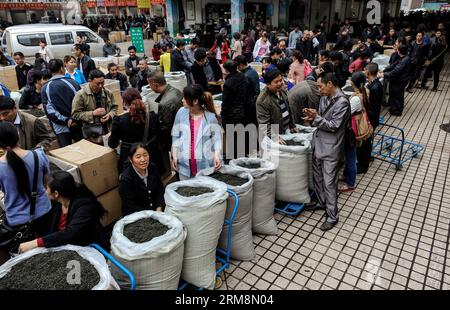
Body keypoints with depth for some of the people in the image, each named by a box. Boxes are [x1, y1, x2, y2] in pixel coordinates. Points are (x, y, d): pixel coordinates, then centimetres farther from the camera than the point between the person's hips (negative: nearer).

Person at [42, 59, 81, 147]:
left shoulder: (45, 88, 0)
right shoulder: (72, 82, -3)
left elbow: (49, 110, -8)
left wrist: (65, 120, -8)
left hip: (60, 127, 0)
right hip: (78, 124, 0)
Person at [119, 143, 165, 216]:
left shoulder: (153, 167, -5)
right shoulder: (125, 179, -19)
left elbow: (160, 188, 5)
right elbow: (130, 206, -15)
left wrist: (159, 208, -8)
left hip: (156, 209, 5)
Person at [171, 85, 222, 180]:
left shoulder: (210, 116, -7)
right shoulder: (181, 113, -1)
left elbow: (217, 138, -1)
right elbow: (176, 136, 5)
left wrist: (216, 155, -15)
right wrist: (174, 156, 2)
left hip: (205, 164, -2)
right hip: (185, 164, 2)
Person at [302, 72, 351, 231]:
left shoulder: (342, 102, -19)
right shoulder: (325, 97, 6)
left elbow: (333, 126, -19)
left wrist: (316, 117, -22)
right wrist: (313, 117, -3)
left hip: (331, 148, -8)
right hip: (318, 144, 8)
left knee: (329, 182, -1)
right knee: (317, 176, 20)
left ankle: (332, 216, 12)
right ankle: (321, 202, 40)